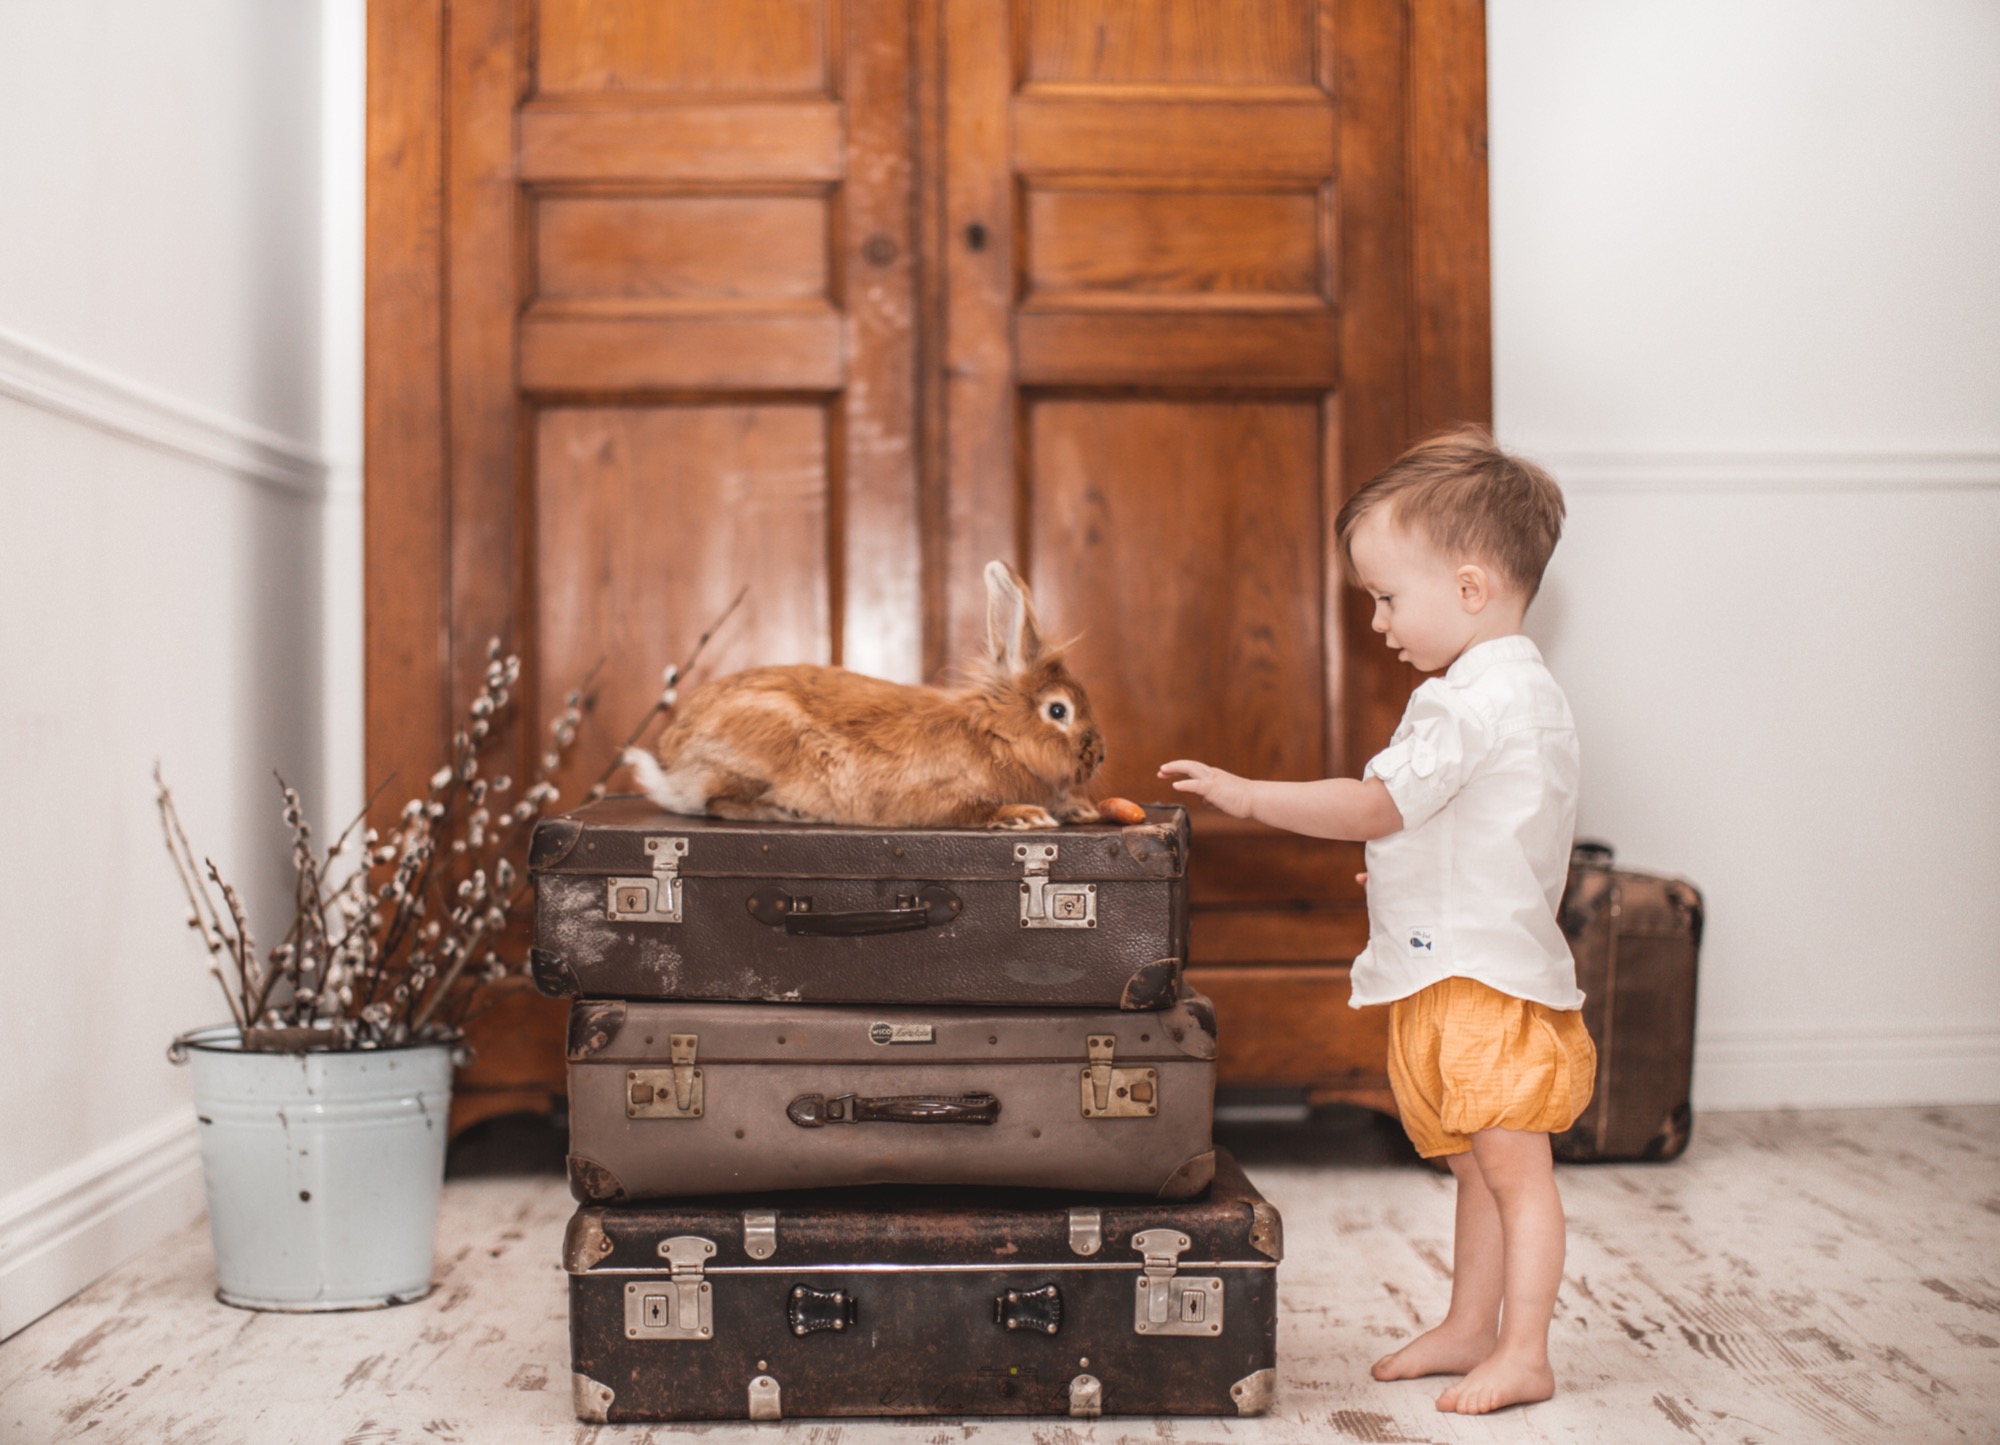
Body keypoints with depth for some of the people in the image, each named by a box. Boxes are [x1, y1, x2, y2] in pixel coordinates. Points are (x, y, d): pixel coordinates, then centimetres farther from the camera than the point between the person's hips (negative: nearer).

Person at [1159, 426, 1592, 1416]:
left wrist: (1248, 796, -18)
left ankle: (1524, 1353, 6)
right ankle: (1467, 1329, 26)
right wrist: (1398, 870, 22)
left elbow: (1375, 806, -22)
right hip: (1453, 971, 11)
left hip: (1489, 977, -11)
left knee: (1513, 1165, -2)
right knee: (1477, 1165, 16)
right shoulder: (1509, 688, 14)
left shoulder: (1482, 697, -20)